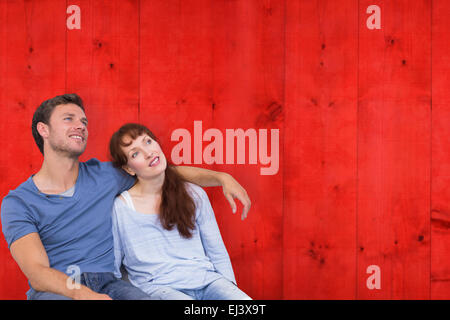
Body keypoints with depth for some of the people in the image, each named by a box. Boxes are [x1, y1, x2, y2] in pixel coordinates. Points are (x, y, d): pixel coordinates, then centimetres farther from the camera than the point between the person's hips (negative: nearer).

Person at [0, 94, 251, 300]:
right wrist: (83, 294, -32)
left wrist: (222, 178, 7)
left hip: (107, 282, 4)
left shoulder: (104, 175, 12)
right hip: (55, 290, -3)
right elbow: (37, 273, -12)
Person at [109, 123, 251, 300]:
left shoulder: (194, 194, 11)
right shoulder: (119, 208, 1)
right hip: (157, 286, -3)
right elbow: (111, 271, 8)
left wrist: (230, 287, 1)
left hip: (205, 279, 3)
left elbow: (218, 255, 15)